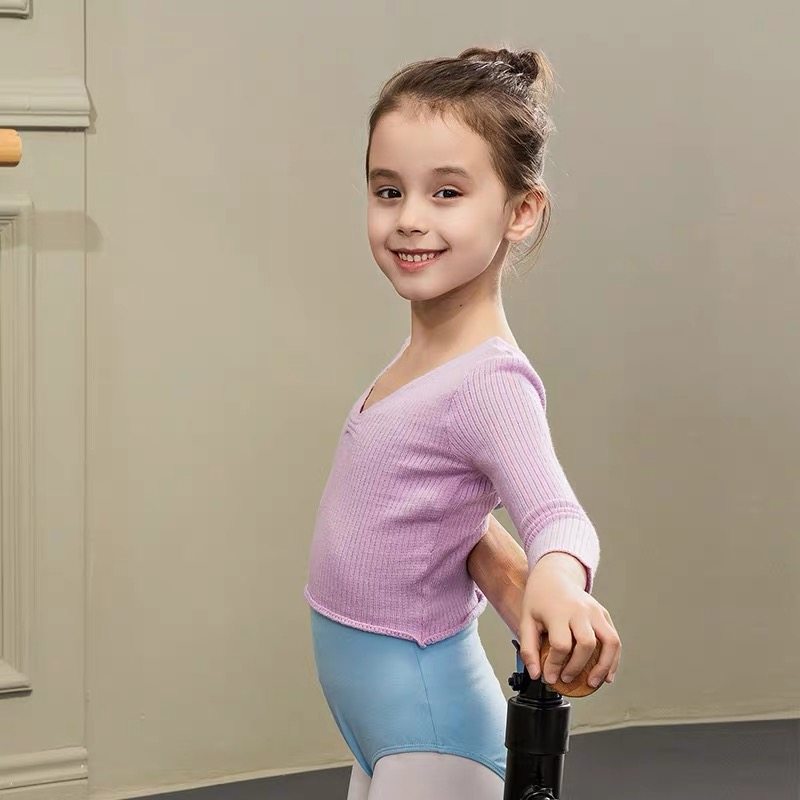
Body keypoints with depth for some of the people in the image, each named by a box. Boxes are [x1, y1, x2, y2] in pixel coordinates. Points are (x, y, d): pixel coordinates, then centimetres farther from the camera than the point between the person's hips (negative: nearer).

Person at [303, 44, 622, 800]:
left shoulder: (491, 383, -20)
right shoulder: (422, 361, 4)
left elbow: (557, 517, -30)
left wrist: (558, 582, -52)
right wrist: (519, 602, -9)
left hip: (428, 737, -8)